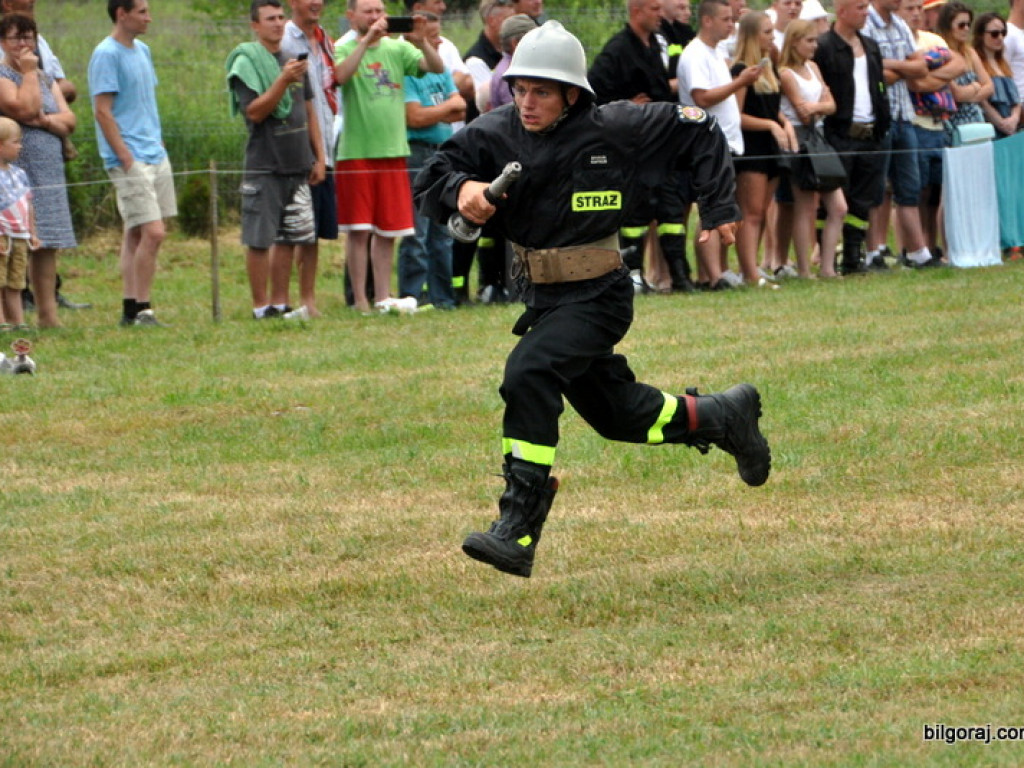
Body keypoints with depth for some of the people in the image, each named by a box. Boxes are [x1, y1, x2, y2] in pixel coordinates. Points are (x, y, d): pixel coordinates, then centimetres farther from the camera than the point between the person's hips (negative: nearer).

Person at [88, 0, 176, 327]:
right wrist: (126, 158, -17)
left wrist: (158, 144, 15)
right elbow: (102, 110, -15)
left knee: (136, 233, 9)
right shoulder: (106, 55, -11)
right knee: (152, 233, -13)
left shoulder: (142, 51, 15)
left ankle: (132, 308, 11)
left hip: (155, 155, 8)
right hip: (130, 160, -8)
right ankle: (140, 309, -8)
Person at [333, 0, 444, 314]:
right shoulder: (346, 50, -2)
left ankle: (382, 297, 14)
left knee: (388, 230, 7)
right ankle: (360, 300, 2)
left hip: (393, 150, 4)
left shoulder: (398, 49, 9)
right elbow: (341, 75, -23)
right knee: (358, 230, -2)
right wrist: (368, 39, -25)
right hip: (356, 154, -4)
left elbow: (437, 68, -1)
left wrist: (420, 41, -19)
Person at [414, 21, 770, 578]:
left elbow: (698, 132, -1)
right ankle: (724, 417, 46)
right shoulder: (495, 135, -6)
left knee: (528, 375, -29)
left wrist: (719, 209, -2)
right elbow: (429, 186, -7)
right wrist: (463, 188, -29)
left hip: (597, 296, -6)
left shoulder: (615, 130, -13)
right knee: (613, 413, 19)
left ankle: (518, 532, -31)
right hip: (541, 297, 6)